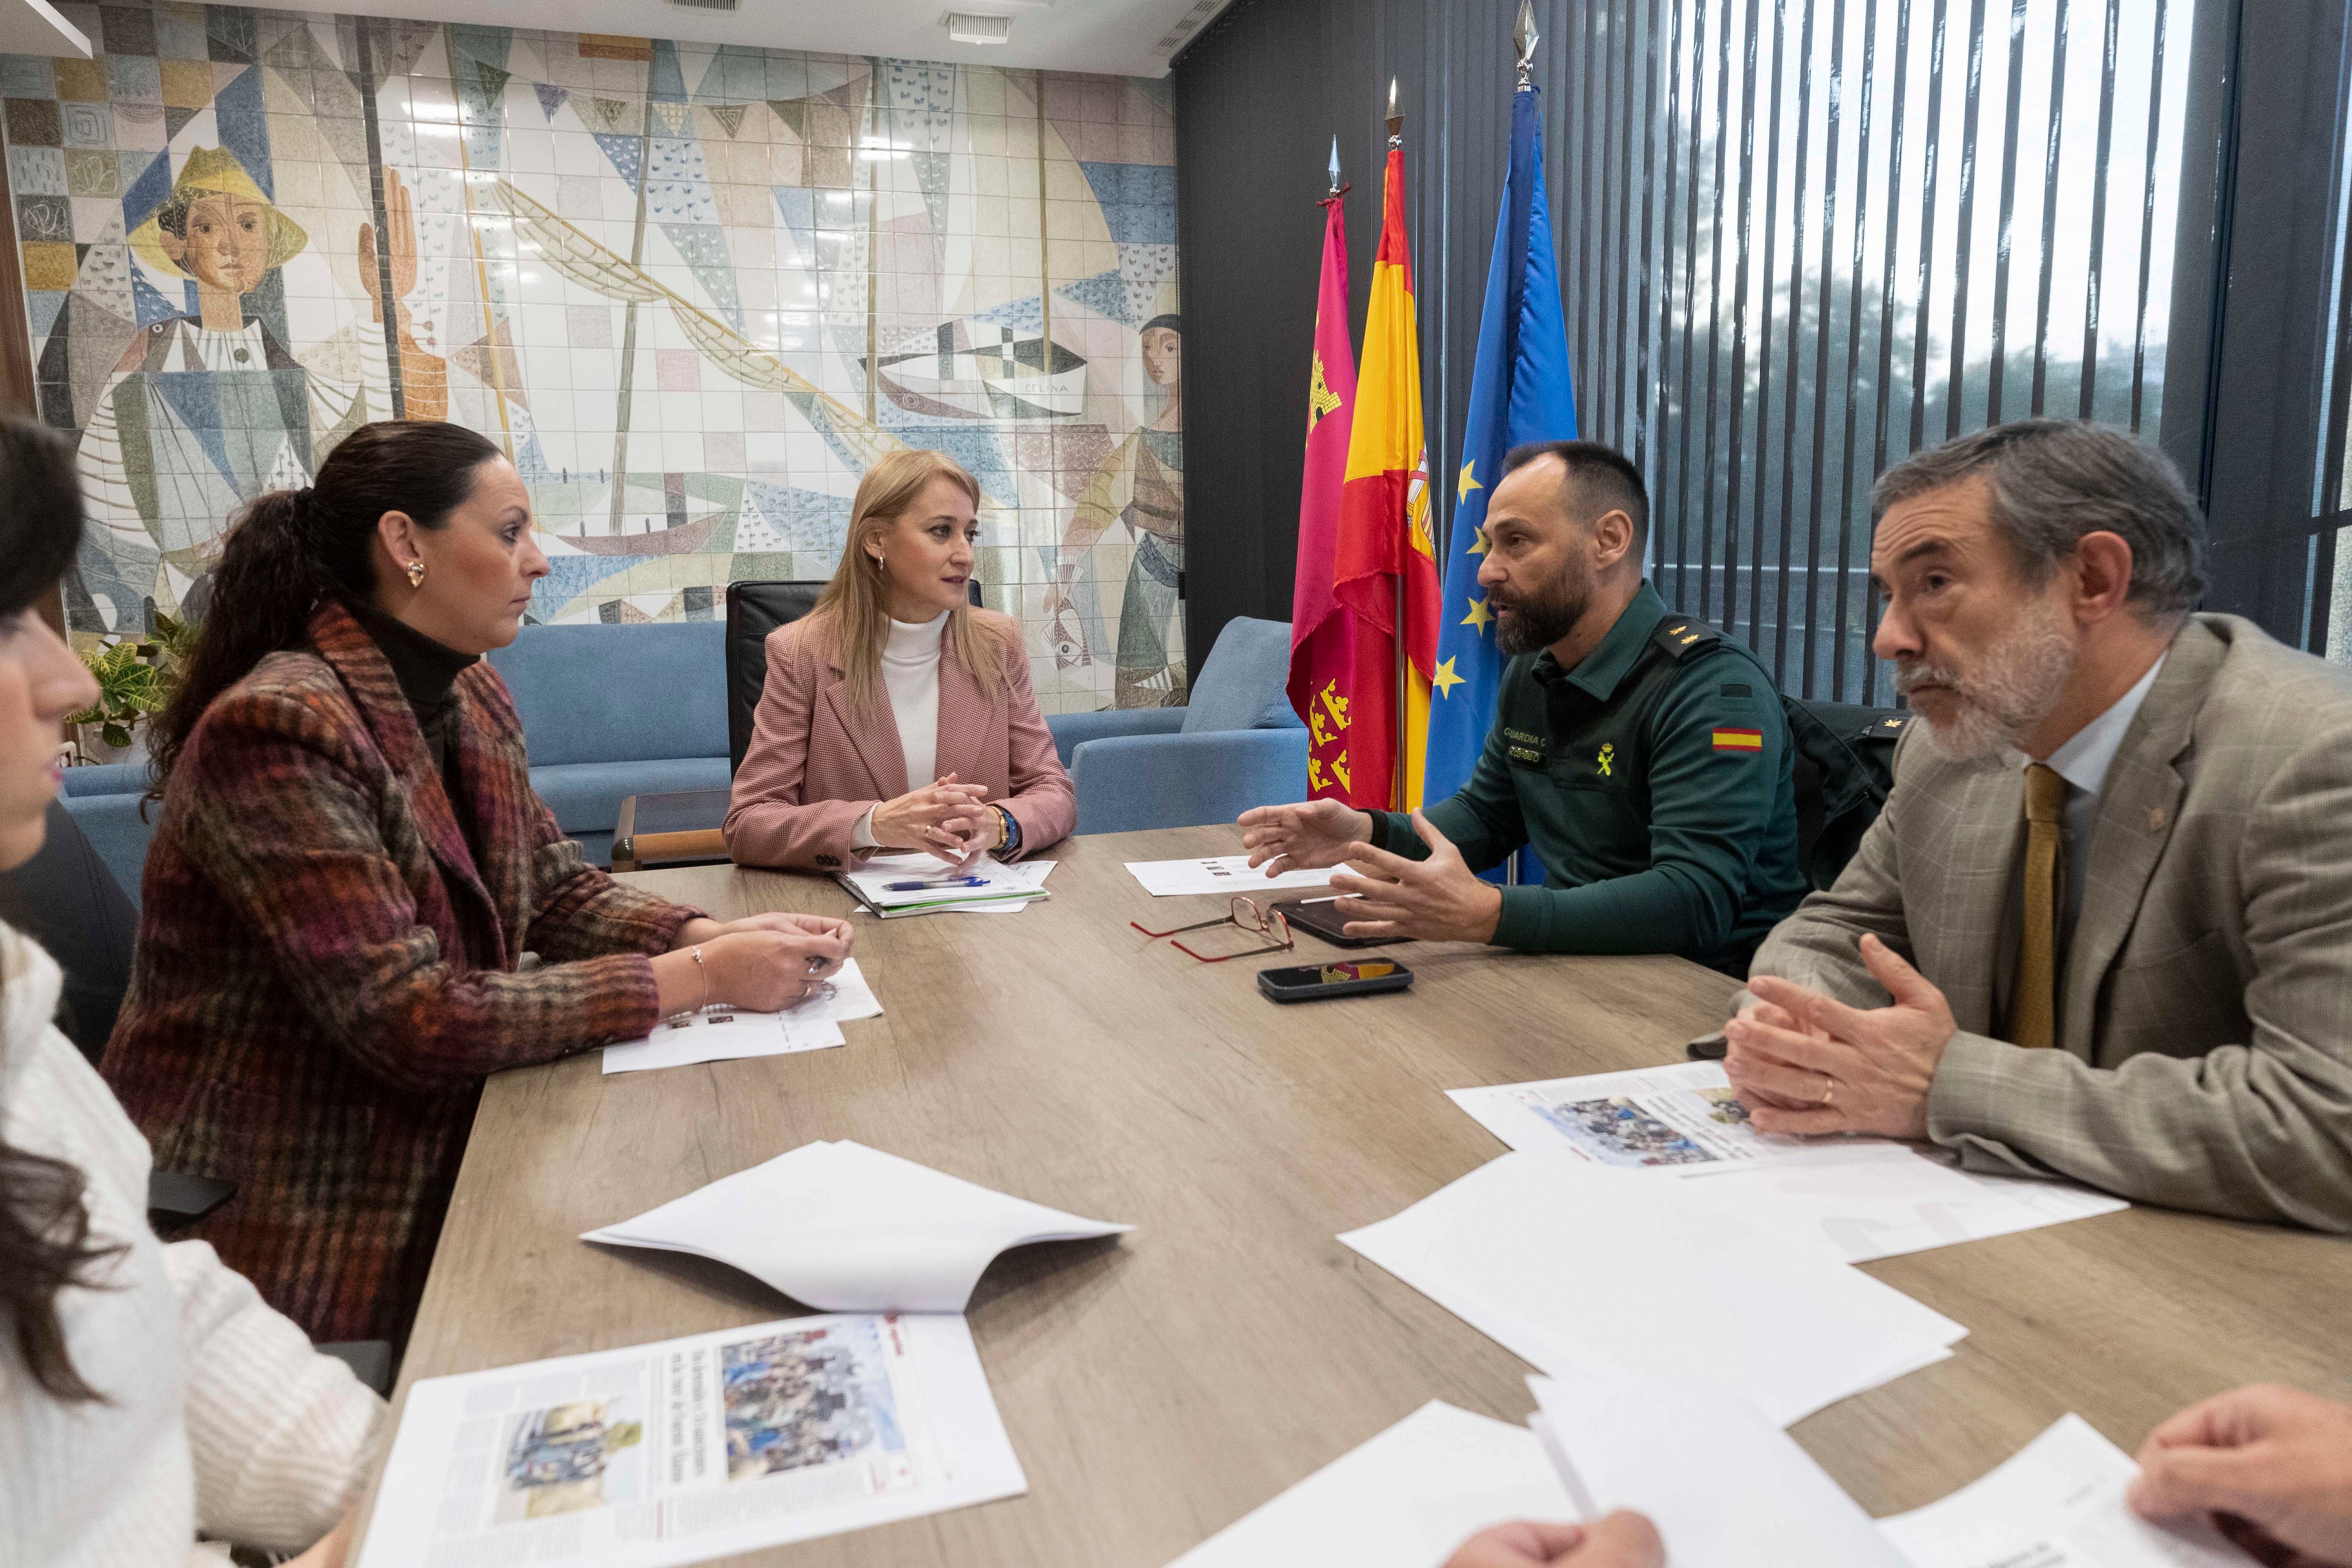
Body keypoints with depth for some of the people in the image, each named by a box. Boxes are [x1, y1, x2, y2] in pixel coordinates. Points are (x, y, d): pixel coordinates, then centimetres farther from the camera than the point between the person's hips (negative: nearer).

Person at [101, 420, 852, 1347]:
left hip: (436, 1150, 8)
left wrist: (712, 935, -10)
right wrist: (698, 977, -26)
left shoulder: (474, 700, 4)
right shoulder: (277, 731, -24)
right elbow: (412, 1020, -27)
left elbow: (558, 891, 9)